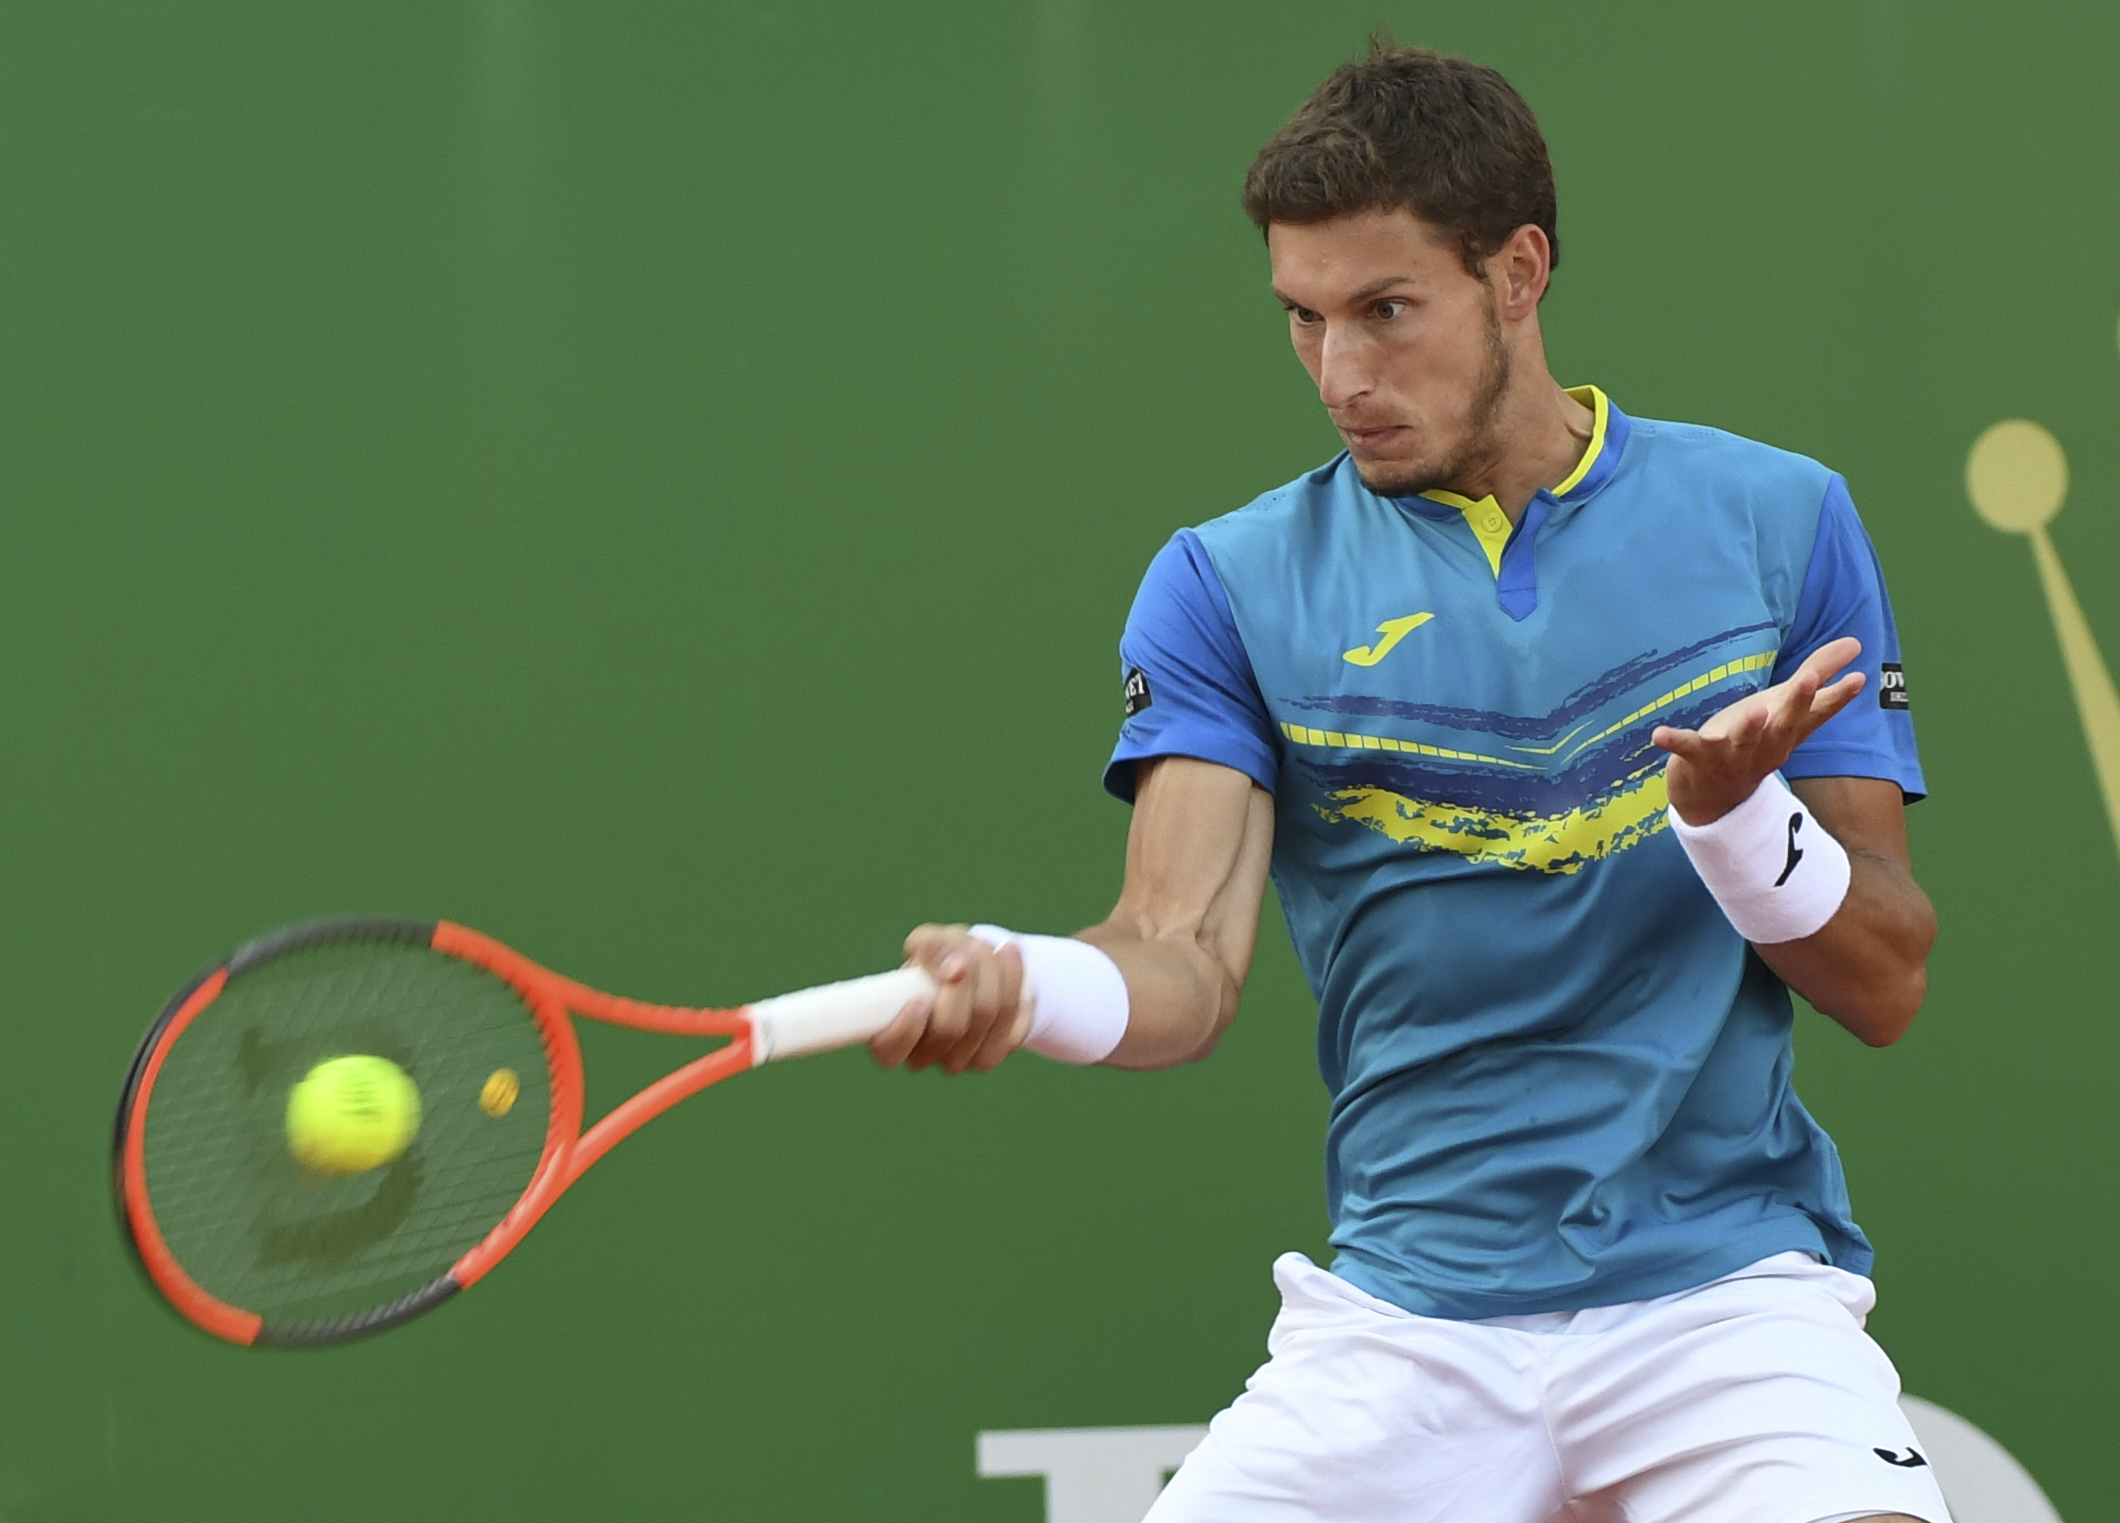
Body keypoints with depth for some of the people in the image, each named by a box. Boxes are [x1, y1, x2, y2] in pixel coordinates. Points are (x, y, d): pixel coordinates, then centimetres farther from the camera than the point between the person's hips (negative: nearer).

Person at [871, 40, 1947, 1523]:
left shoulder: (1776, 521, 5)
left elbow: (1887, 985, 4)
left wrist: (1738, 808, -16)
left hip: (1724, 1292, -1)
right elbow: (1187, 964, -5)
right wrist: (1021, 984, -27)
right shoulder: (1234, 583, 5)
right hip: (1399, 1325, 2)